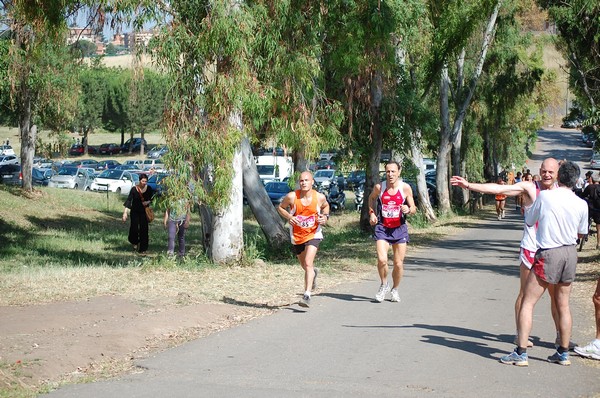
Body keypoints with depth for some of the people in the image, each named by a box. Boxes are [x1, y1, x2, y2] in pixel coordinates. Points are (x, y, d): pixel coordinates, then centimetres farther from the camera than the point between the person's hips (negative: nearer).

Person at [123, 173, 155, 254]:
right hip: (135, 212, -2)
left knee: (144, 230, -2)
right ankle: (135, 242, 25)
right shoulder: (134, 189, -10)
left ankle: (143, 249, 5)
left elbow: (152, 198, 10)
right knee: (134, 228, -7)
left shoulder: (149, 189, -3)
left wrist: (148, 202, -13)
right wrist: (125, 212, -17)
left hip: (144, 212, 2)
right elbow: (129, 200, -10)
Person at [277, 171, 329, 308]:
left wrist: (325, 216, -7)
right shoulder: (292, 197, -14)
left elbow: (326, 206, 13)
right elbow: (280, 207, 2)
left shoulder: (320, 197, -10)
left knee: (308, 263, -21)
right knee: (305, 266, 19)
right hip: (297, 236, 2)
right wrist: (289, 217, -17)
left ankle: (307, 296, -22)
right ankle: (314, 272, 58)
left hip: (313, 235, -2)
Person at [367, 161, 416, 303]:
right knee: (382, 260, -18)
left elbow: (414, 209, 1)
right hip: (382, 228, -1)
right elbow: (371, 198, 16)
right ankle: (384, 285, 10)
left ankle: (395, 289, 29)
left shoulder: (405, 188, -8)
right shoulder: (379, 187, -7)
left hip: (399, 228, 1)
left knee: (399, 263, 4)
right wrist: (372, 213, 3)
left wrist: (408, 209, -22)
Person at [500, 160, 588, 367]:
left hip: (548, 254, -4)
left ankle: (520, 353, -5)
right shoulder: (581, 204, -3)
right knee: (563, 305, 15)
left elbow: (529, 221, 3)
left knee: (527, 302, 1)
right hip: (570, 253, 4)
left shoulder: (545, 196, -11)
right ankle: (563, 353, 21)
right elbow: (581, 232, 12)